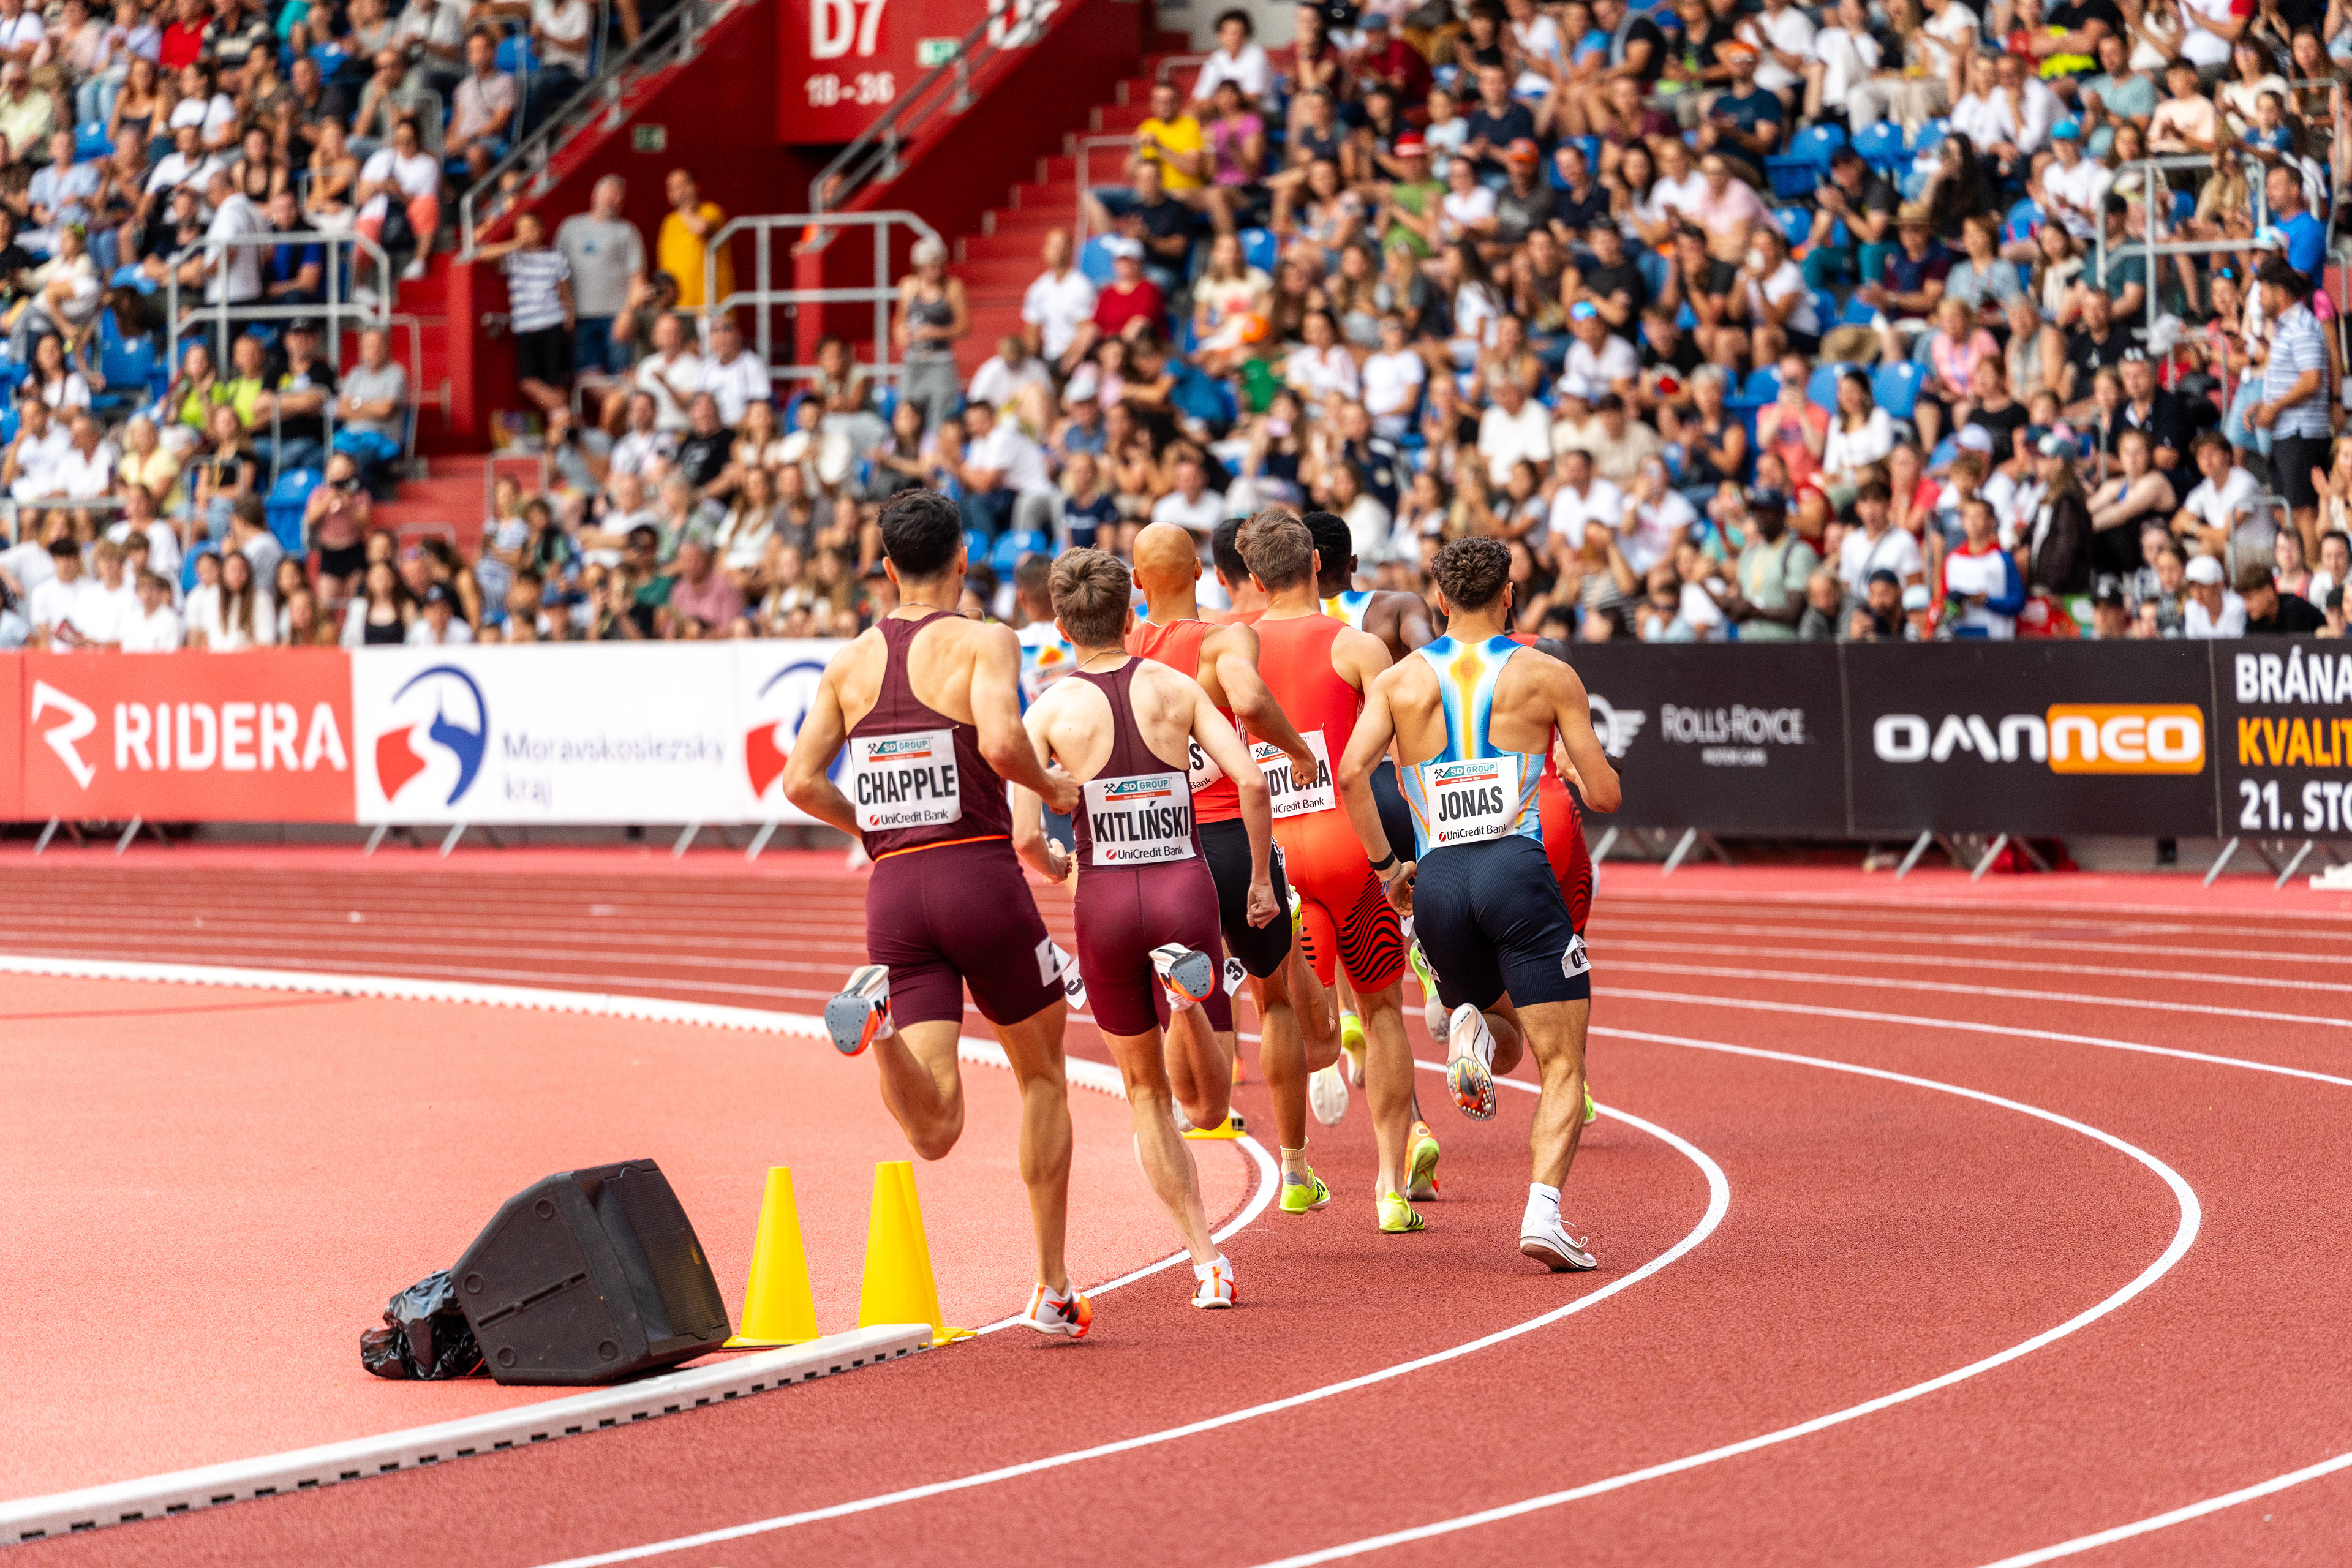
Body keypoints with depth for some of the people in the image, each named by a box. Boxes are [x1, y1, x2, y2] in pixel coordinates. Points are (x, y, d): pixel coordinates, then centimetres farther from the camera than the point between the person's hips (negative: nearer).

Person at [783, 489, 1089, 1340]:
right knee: (1043, 1075, 19)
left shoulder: (851, 661, 11)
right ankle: (1052, 1289, 21)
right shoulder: (983, 641, -3)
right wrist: (1051, 787, -1)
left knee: (934, 1130, -4)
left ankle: (876, 1012, -33)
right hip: (981, 878, -3)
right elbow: (1001, 740, -21)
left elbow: (800, 781, 5)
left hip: (894, 891, 3)